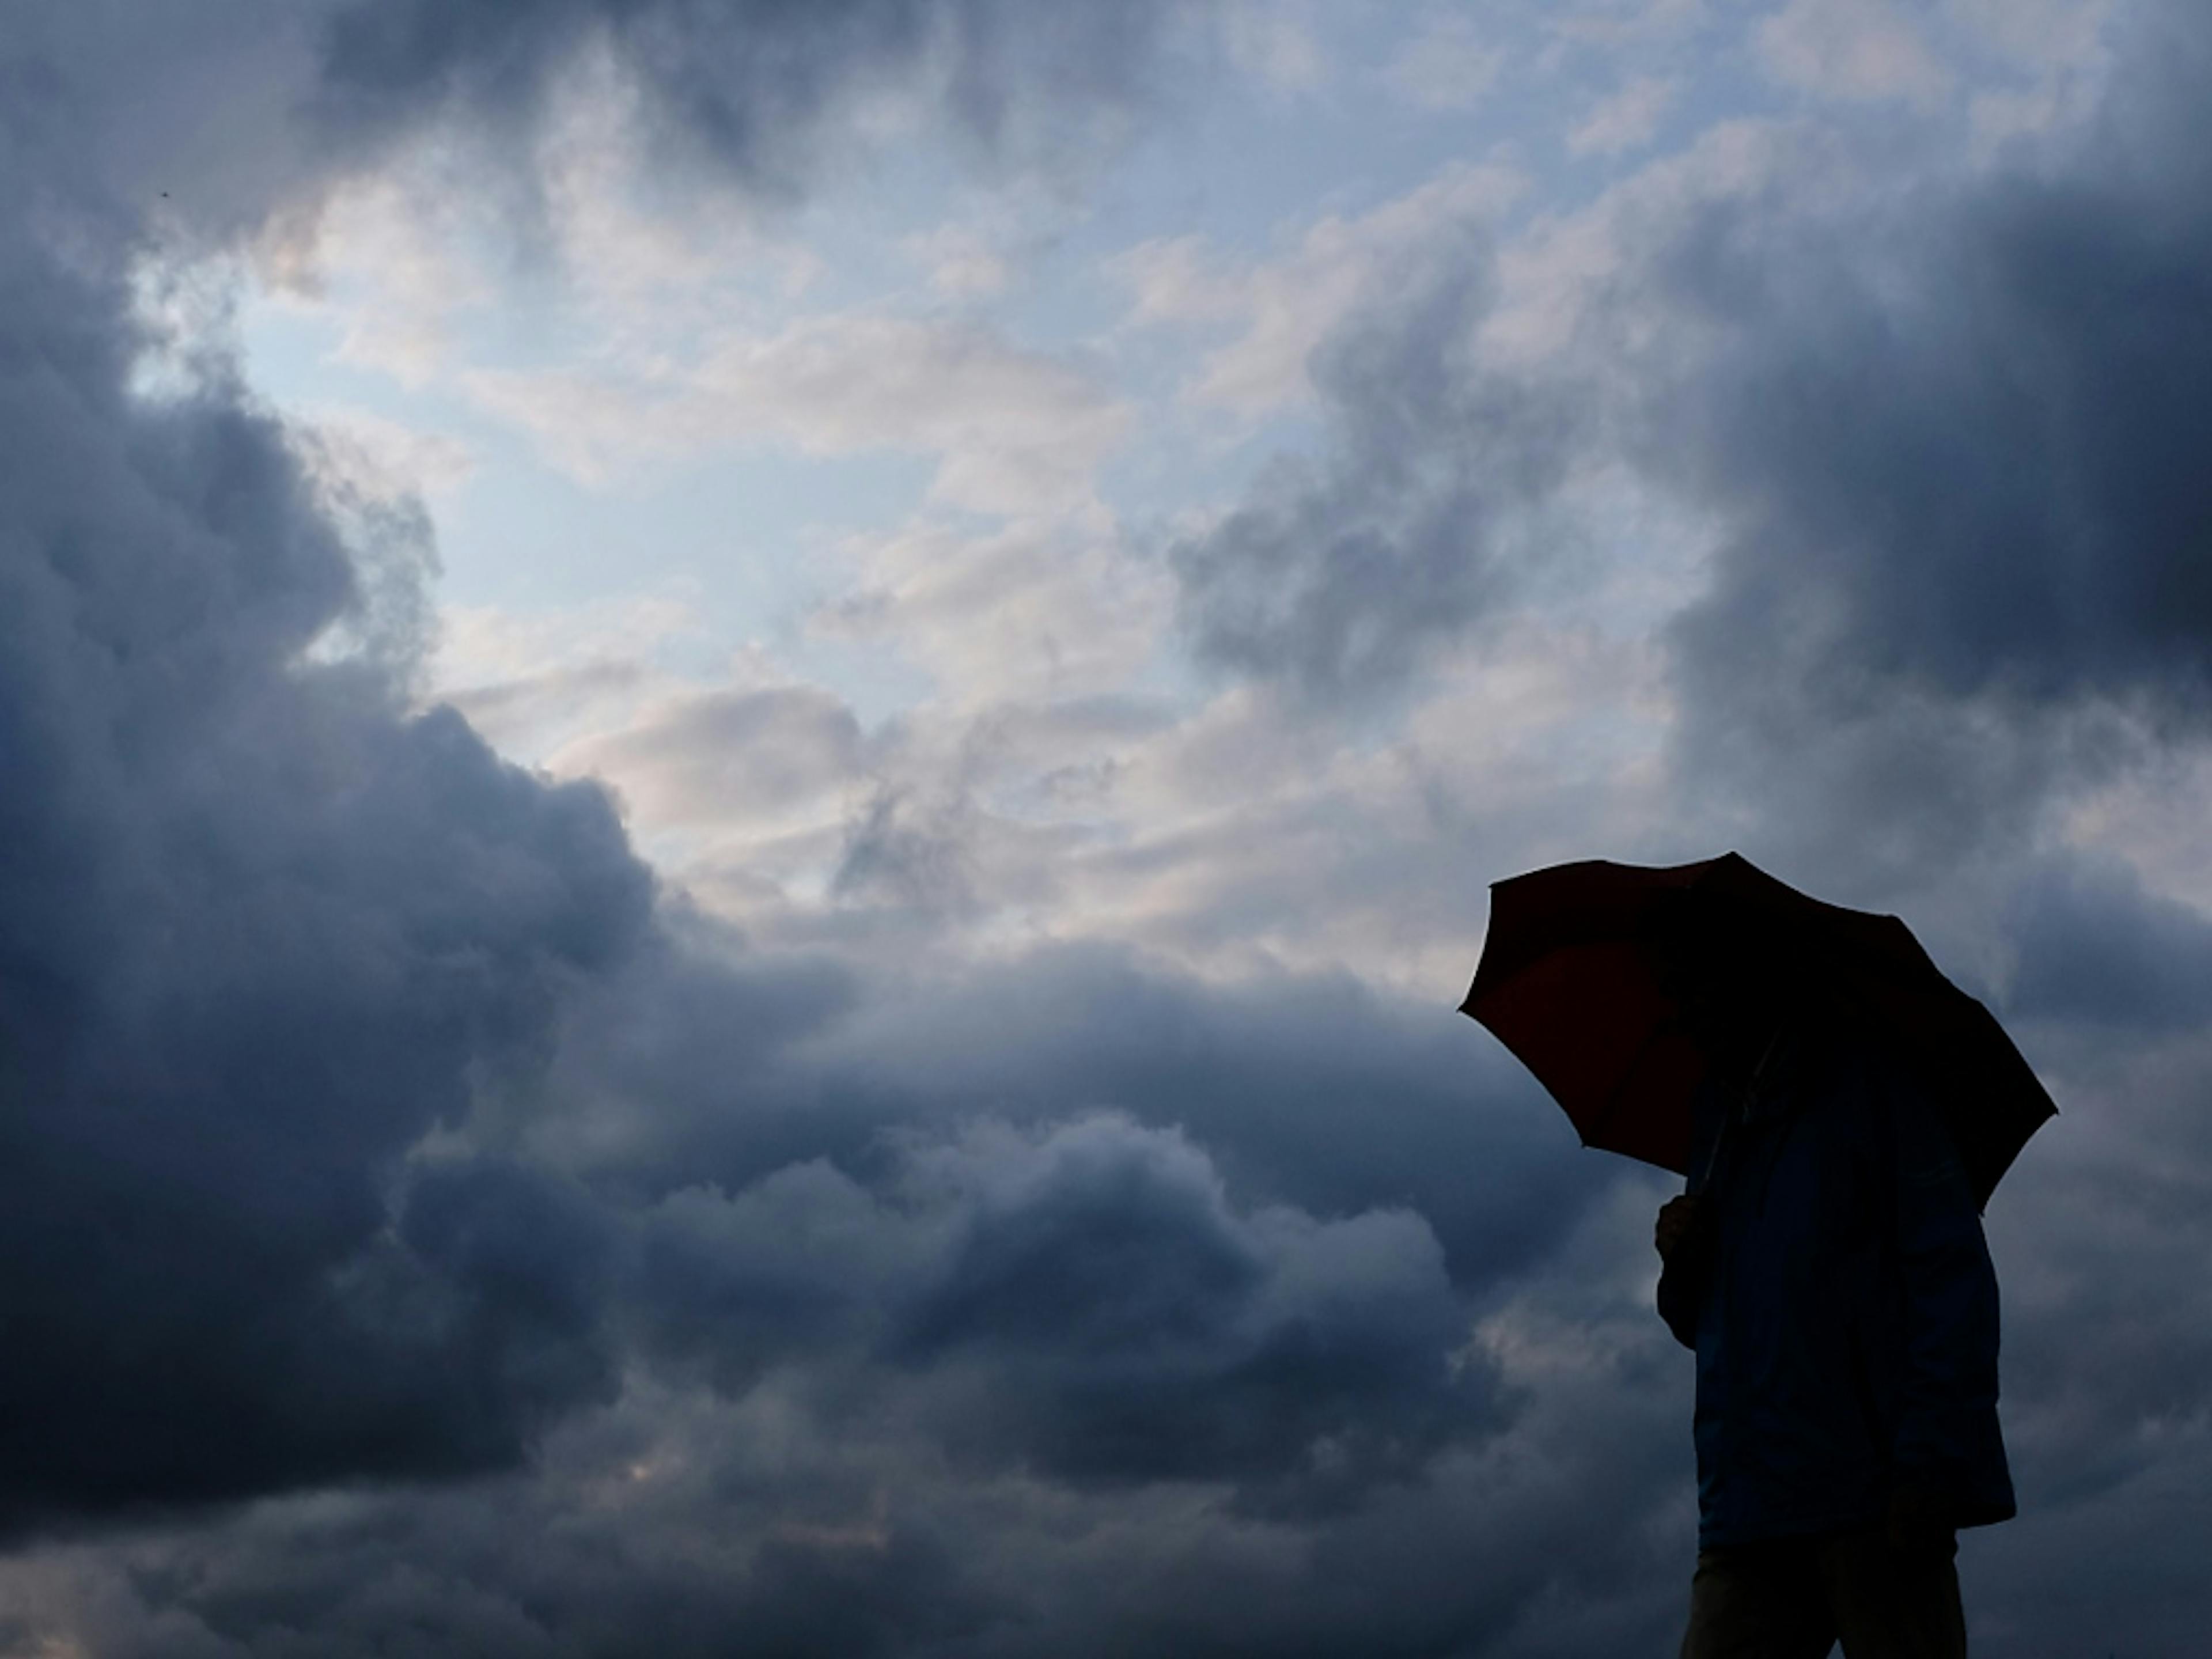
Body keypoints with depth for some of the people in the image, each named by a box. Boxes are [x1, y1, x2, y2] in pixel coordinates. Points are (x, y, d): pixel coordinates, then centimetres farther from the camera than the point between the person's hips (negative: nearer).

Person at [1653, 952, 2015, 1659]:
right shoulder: (1719, 1120, 21)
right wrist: (1680, 1264, 3)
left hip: (1872, 1495, -5)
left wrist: (1930, 1460, -17)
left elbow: (1951, 1274, -7)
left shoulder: (1866, 1078, 3)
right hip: (1746, 1513, 5)